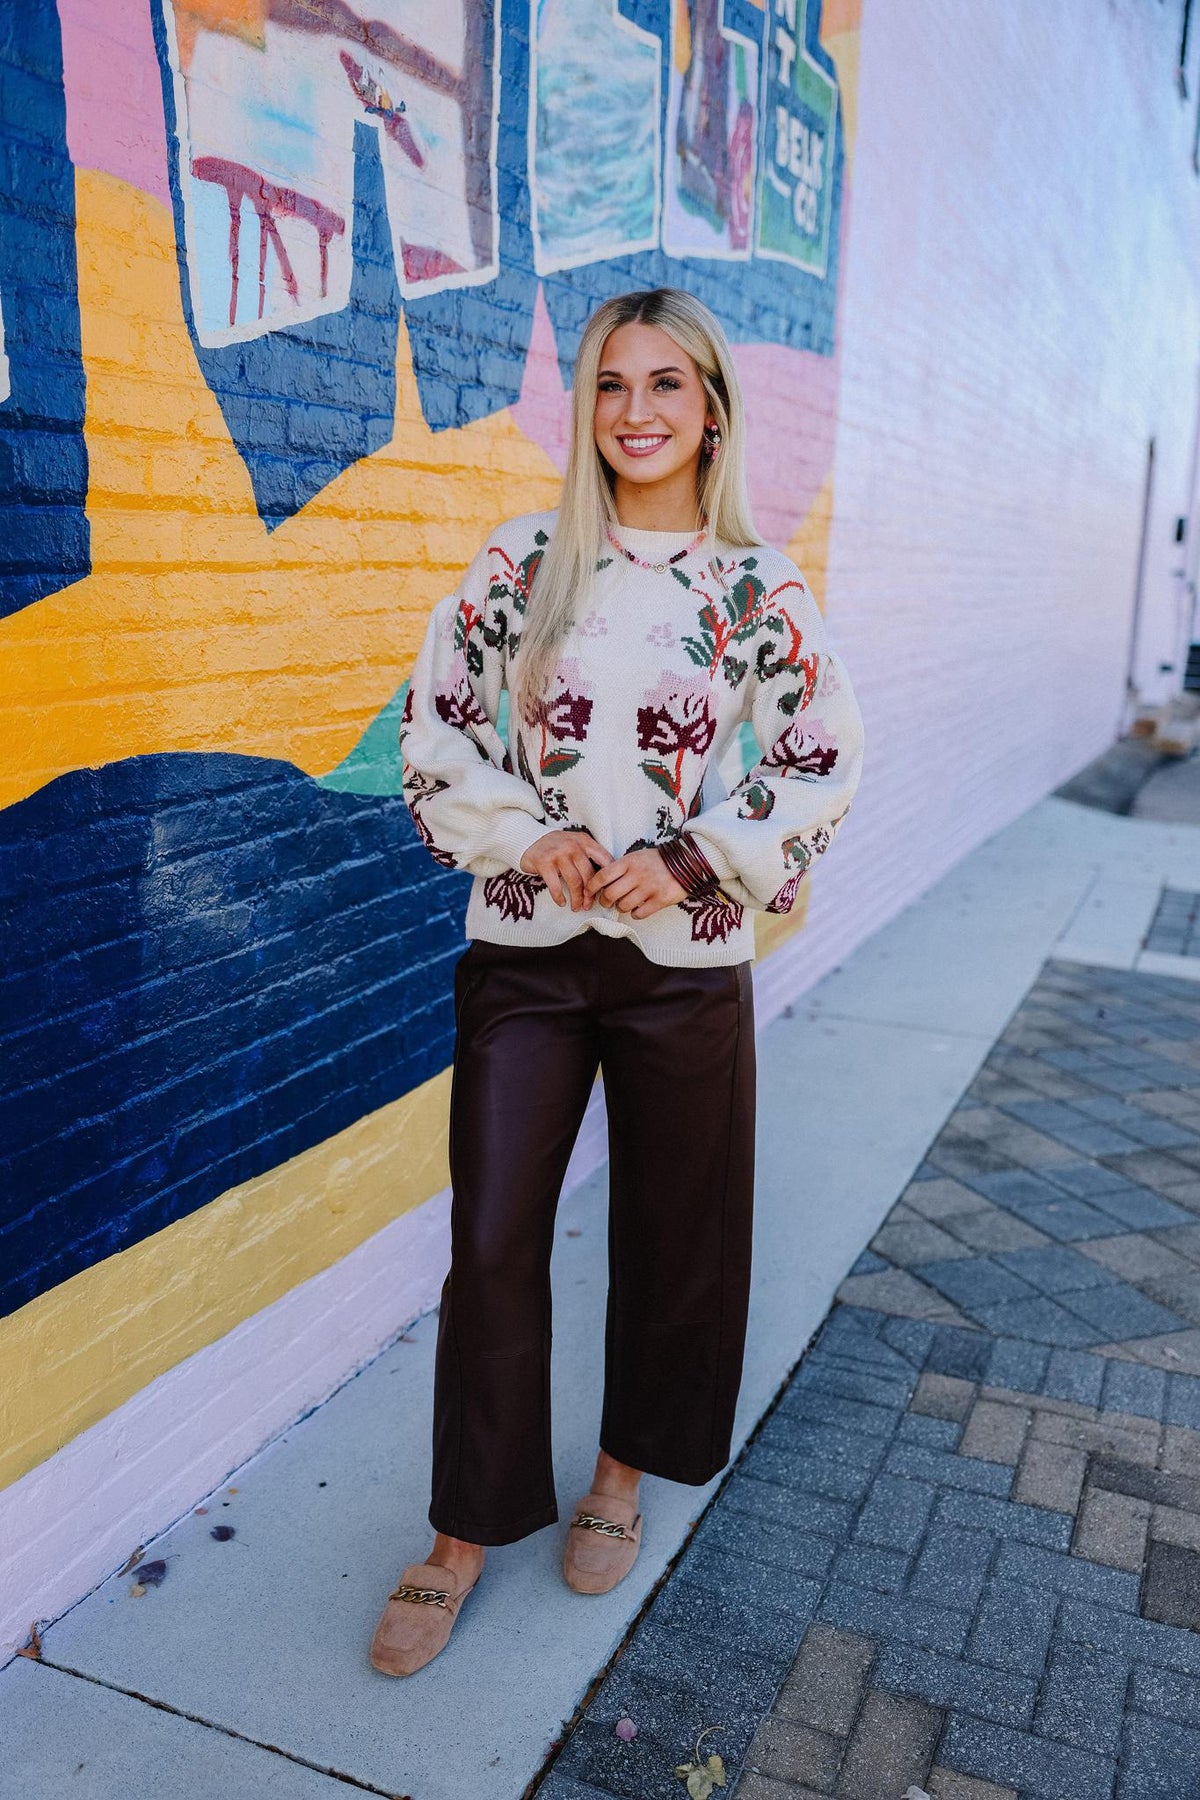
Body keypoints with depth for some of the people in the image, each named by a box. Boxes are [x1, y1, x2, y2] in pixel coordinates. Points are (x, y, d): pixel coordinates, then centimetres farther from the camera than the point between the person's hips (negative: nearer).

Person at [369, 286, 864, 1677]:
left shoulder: (760, 589, 0)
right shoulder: (523, 561, 2)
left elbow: (822, 769, 0)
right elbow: (437, 724, 3)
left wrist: (690, 862, -11)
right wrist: (524, 836, -11)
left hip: (685, 961, 0)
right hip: (522, 950, 1)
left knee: (670, 1231, 13)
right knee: (491, 1241, 4)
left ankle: (624, 1474, 39)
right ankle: (469, 1528, 25)